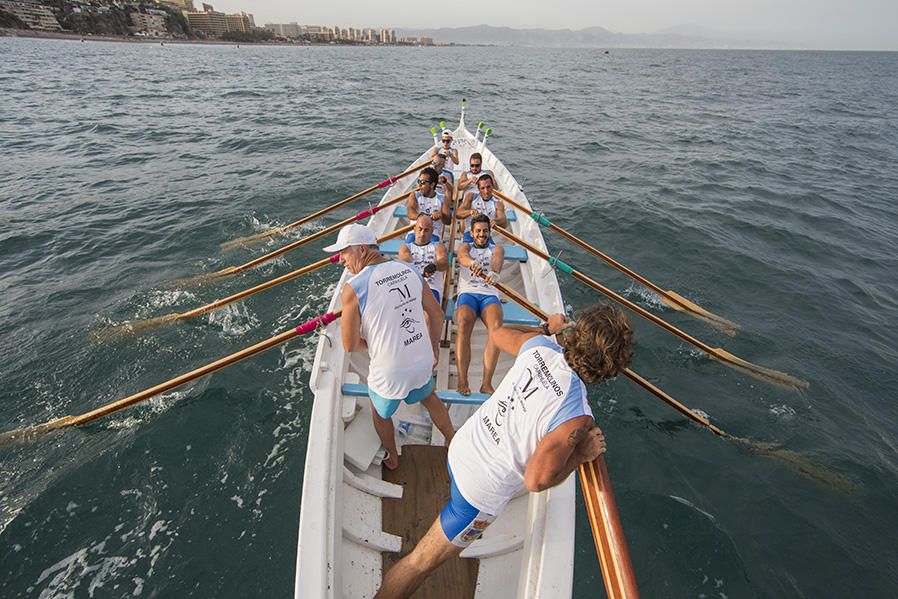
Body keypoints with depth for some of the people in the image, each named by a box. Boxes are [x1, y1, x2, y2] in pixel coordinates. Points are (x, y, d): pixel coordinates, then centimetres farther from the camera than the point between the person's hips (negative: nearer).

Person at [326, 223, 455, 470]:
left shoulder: (354, 287, -20)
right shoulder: (409, 269, -4)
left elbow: (350, 345, -16)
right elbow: (437, 313, 4)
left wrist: (372, 342, 5)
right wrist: (434, 348, 18)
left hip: (390, 373, -4)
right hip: (423, 362, 4)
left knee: (380, 412, 28)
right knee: (429, 397, 34)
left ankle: (391, 458, 52)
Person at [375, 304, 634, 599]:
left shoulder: (540, 346, -15)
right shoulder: (576, 417, -32)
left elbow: (499, 332, 8)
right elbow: (536, 481, -27)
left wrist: (546, 327, 23)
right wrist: (582, 454, -12)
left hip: (461, 446, 8)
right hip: (480, 494, -8)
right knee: (423, 561, 10)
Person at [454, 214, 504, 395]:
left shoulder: (496, 249, 23)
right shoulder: (466, 246, 22)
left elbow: (498, 260, -4)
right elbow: (462, 255, -6)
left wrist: (494, 272, -32)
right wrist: (472, 263, -34)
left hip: (490, 295, 1)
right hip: (467, 293, 0)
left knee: (496, 326, -32)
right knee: (464, 324, -33)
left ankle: (487, 383, -31)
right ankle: (462, 381, -32)